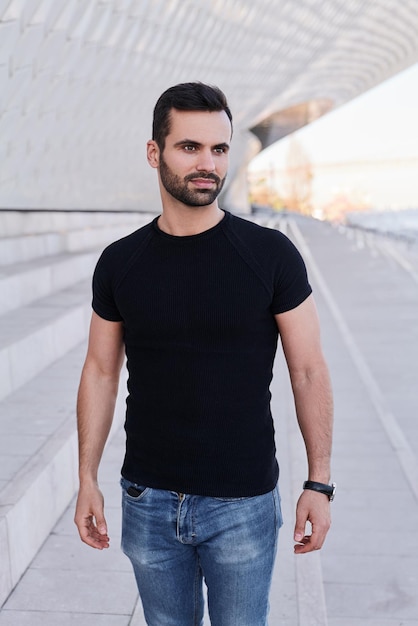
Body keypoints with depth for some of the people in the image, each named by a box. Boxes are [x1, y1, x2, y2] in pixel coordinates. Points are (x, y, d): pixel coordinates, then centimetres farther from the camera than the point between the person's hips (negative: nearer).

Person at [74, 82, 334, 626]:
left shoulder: (271, 255, -9)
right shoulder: (120, 263, -2)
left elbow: (308, 370, -5)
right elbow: (101, 371, 5)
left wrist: (319, 483, -6)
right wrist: (87, 479, 3)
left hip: (243, 502, -2)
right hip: (148, 500, 2)